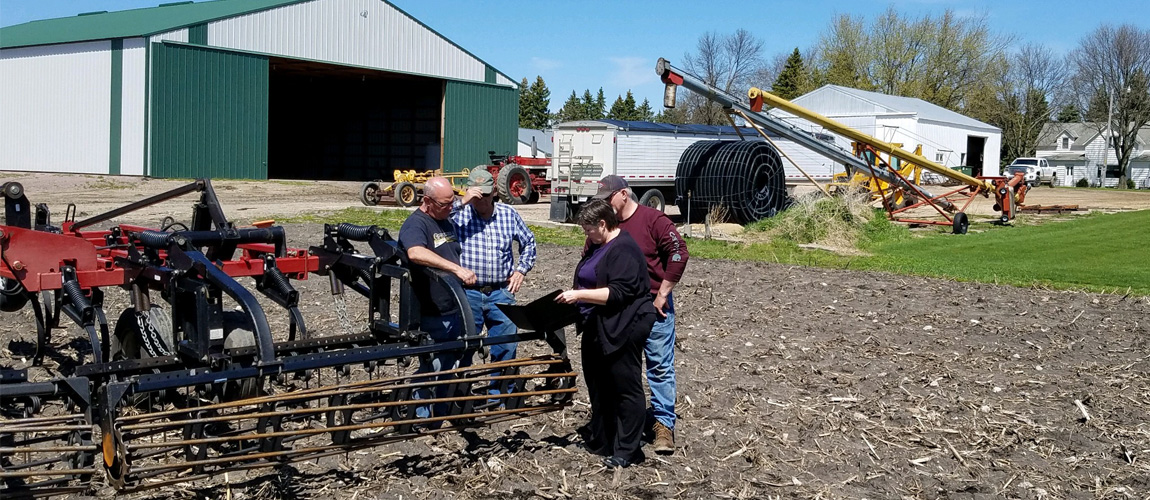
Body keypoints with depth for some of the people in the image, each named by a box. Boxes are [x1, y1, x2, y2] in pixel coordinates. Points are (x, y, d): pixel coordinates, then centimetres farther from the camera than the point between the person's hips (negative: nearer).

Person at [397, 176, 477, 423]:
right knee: (433, 368, 2)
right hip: (433, 316, -8)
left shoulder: (446, 222, 13)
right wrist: (457, 269, -43)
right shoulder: (415, 224, -15)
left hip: (455, 310, 8)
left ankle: (445, 412, 30)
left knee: (460, 364, 15)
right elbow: (416, 253, -37)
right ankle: (422, 418, 18)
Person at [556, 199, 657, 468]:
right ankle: (601, 441, 28)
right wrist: (575, 296, 10)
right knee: (598, 384, 16)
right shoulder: (596, 245, 14)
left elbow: (618, 293, -25)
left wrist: (580, 295, -26)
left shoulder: (623, 250, -17)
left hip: (623, 328, -10)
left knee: (625, 386, -1)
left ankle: (627, 450, 6)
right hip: (597, 327, 11)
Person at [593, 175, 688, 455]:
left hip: (653, 306, -5)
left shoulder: (652, 219, -8)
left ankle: (664, 423, 6)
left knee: (660, 366, -2)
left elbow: (679, 252, -12)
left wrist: (663, 293, -11)